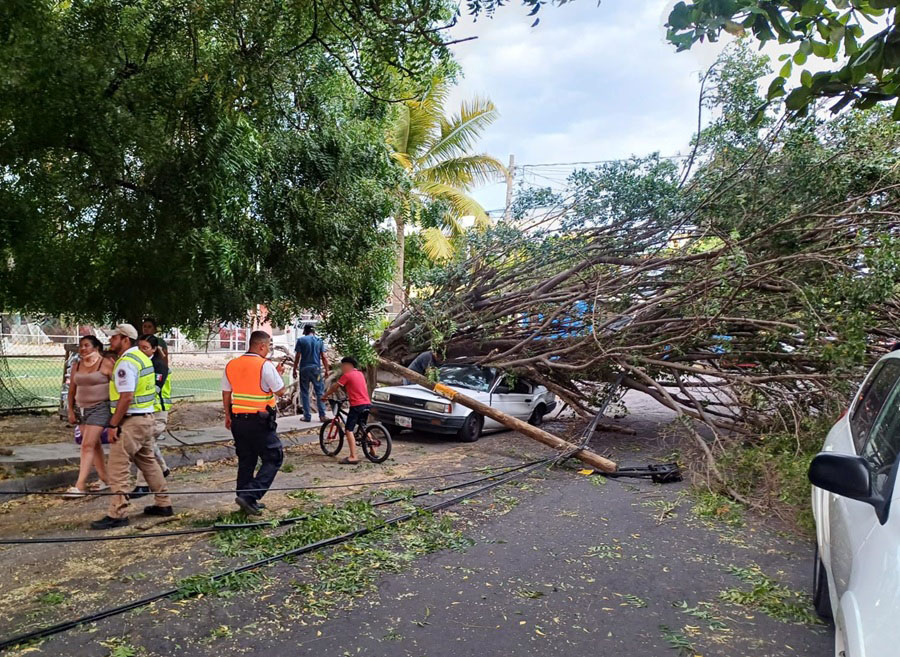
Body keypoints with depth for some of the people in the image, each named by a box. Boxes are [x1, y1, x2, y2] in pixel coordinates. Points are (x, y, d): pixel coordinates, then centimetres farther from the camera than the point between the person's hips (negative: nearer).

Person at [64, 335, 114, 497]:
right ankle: (105, 479, 24)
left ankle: (80, 485, -9)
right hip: (82, 409, 7)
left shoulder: (106, 363, -9)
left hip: (100, 408, -7)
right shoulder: (76, 365, 10)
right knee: (94, 445, 13)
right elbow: (72, 390, 14)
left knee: (87, 445, -12)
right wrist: (71, 410, 10)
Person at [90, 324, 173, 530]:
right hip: (146, 417, 10)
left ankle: (117, 514, 1)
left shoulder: (126, 363, -17)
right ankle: (163, 504, 24)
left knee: (117, 467, -4)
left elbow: (126, 397, -23)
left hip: (131, 420, -10)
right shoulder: (142, 357, 14)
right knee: (148, 461, 18)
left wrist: (113, 425, -18)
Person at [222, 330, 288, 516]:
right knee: (273, 458, 2)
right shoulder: (265, 365, -14)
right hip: (260, 421, -7)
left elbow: (226, 394, 13)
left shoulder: (231, 365, 7)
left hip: (238, 420, 7)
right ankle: (249, 495, -9)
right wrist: (279, 373, 9)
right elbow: (280, 391, -8)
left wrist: (228, 416, 24)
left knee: (246, 460, 16)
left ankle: (247, 501, 22)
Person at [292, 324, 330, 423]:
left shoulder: (301, 340, 0)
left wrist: (294, 370, 5)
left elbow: (297, 356, -3)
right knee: (319, 392, 5)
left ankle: (307, 416, 6)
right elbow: (323, 357, 1)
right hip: (316, 368, 1)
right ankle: (322, 415, 1)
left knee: (305, 393, 7)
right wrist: (326, 370, 6)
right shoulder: (319, 340, 5)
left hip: (304, 369, -1)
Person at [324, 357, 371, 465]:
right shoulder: (360, 374, 15)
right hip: (367, 404, 8)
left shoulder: (347, 375, -6)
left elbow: (334, 387, -1)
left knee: (349, 430, -6)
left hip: (357, 405, -8)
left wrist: (325, 395, 12)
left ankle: (353, 457, -13)